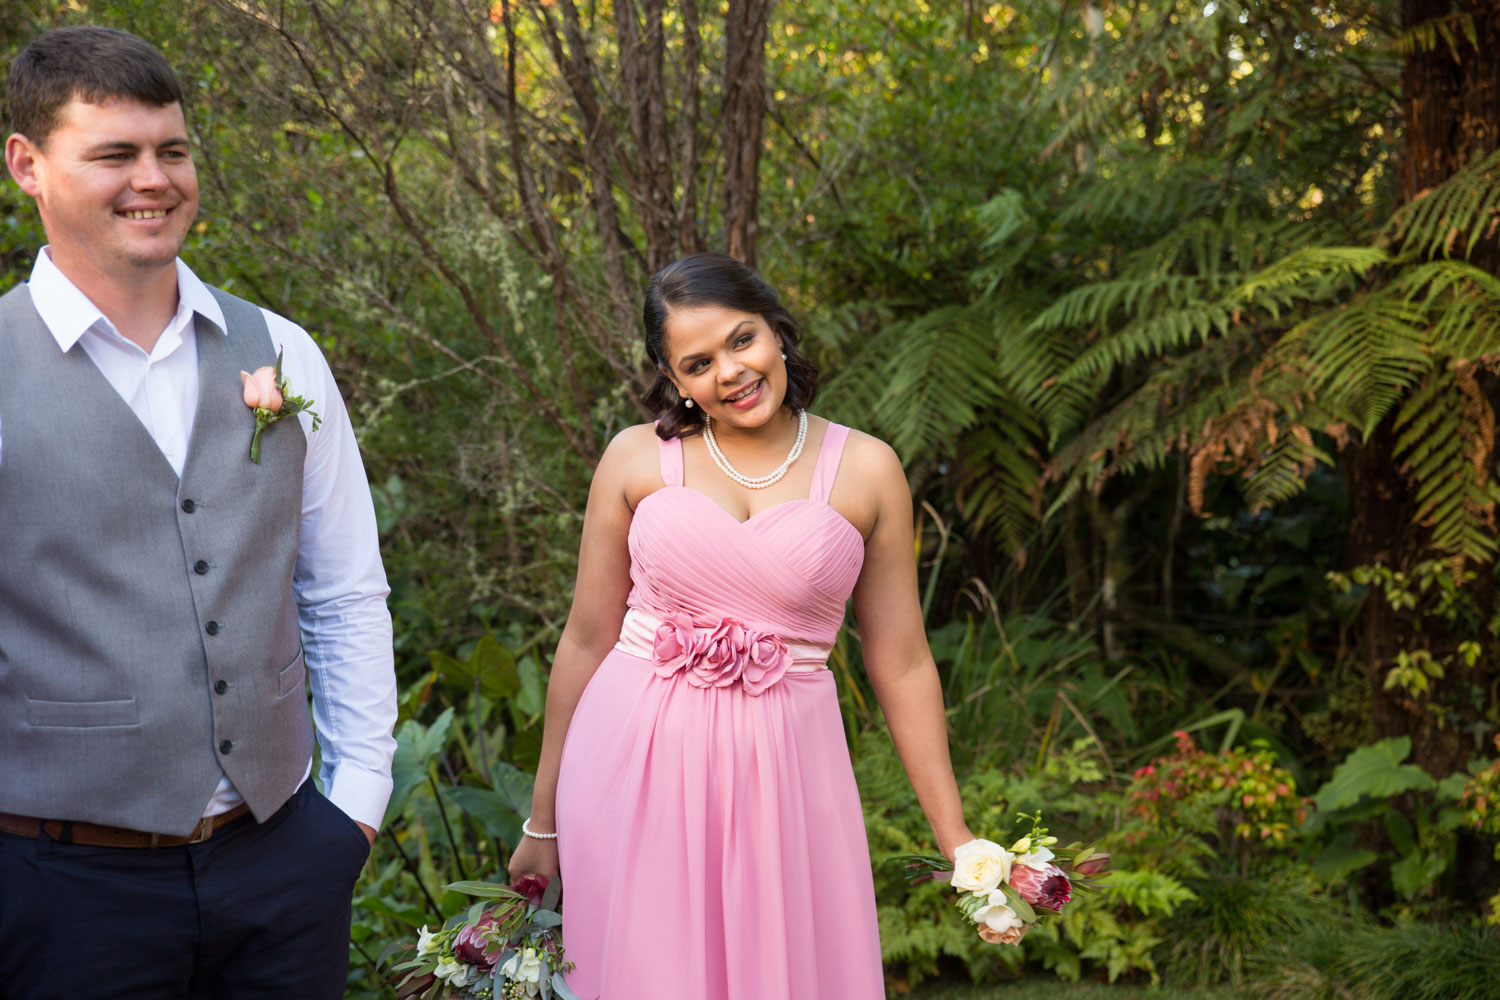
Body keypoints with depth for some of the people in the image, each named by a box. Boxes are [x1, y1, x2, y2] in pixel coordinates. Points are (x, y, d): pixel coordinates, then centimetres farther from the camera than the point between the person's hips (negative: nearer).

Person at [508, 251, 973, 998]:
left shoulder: (865, 470, 2)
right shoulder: (638, 458, 1)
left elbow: (901, 664, 5)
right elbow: (585, 641, 7)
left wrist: (955, 839, 5)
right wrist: (542, 822, 10)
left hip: (783, 771, 0)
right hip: (636, 767, 0)